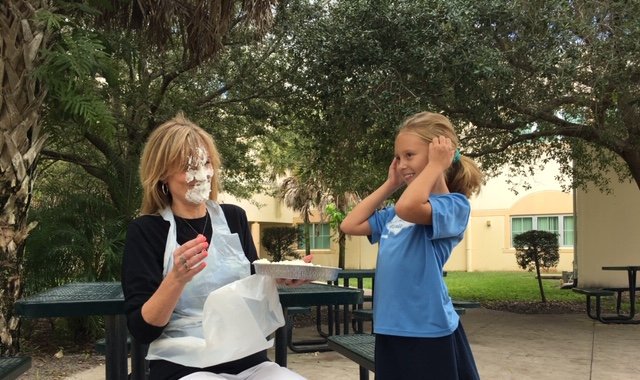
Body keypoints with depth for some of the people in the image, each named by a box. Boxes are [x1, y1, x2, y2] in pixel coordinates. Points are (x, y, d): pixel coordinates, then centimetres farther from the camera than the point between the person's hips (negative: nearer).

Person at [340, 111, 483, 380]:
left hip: (429, 333, -7)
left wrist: (435, 166, -14)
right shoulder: (394, 213, 13)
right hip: (391, 330, 7)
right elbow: (350, 225, 12)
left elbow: (409, 207, -29)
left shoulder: (454, 204, -10)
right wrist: (390, 184, 11)